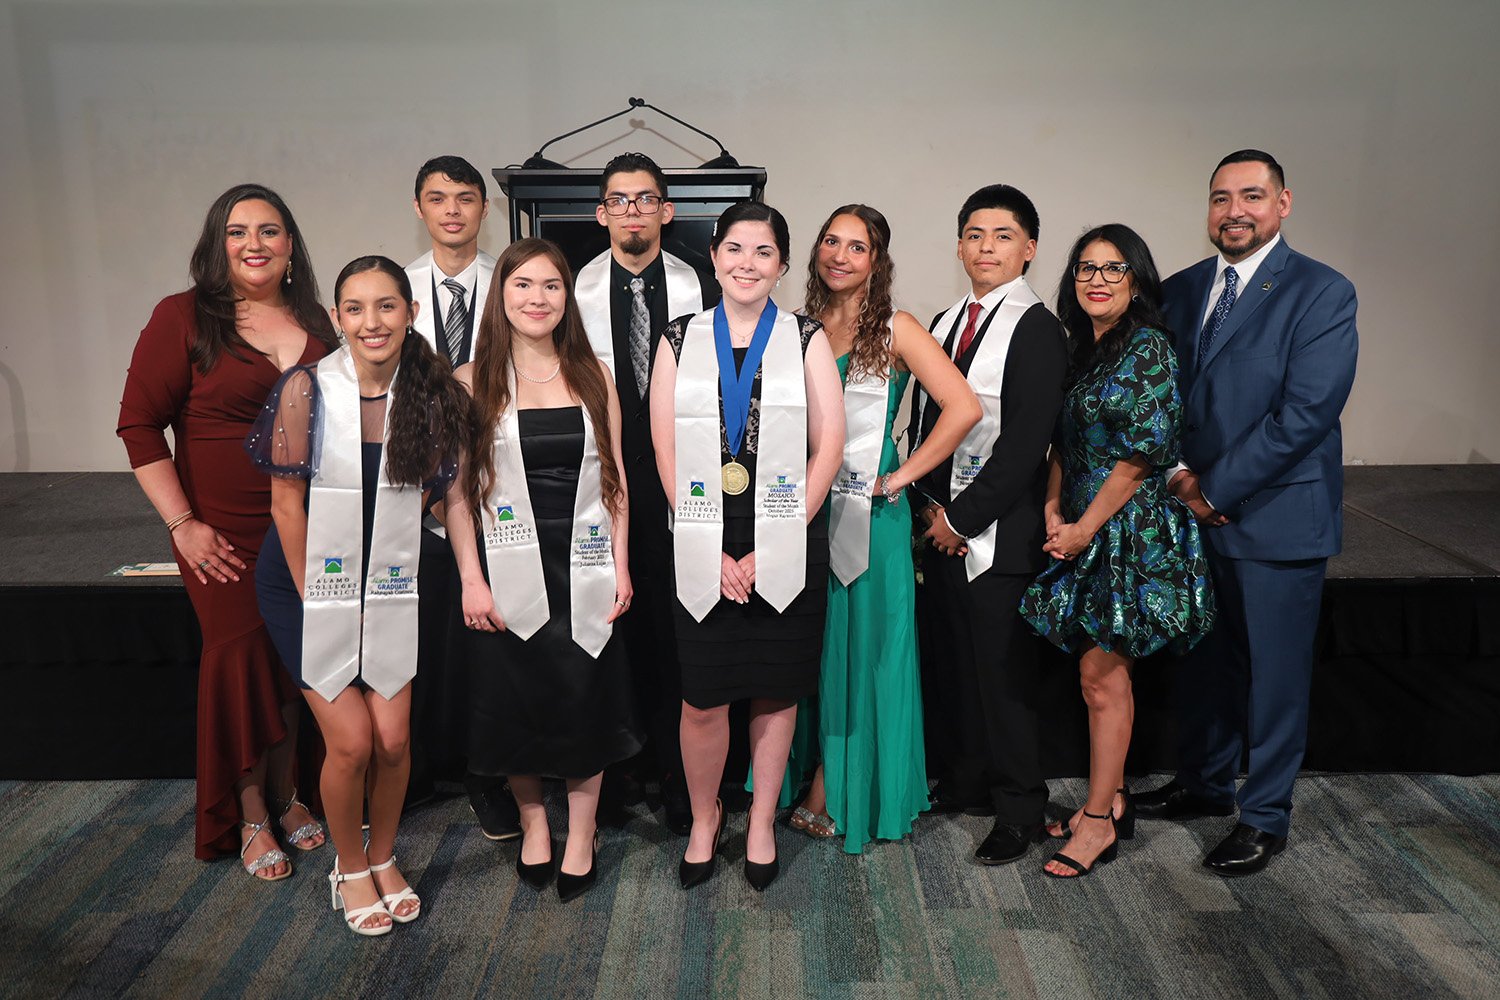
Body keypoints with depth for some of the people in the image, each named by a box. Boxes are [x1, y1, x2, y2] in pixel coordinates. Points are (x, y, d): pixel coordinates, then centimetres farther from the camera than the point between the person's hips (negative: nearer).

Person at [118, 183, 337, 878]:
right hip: (224, 534, -3)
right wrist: (182, 523, -11)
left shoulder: (315, 324, 7)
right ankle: (251, 820, 20)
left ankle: (285, 797, 29)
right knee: (239, 659, 3)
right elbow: (140, 424, -6)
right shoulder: (184, 318, -5)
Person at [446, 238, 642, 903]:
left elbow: (614, 479, 7)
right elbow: (458, 490, -2)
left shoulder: (593, 376, 6)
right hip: (509, 569, -1)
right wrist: (471, 578, -8)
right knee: (515, 701, 8)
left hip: (584, 568, 1)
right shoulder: (473, 382, 0)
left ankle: (581, 836, 22)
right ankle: (533, 823, 30)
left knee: (584, 700, 4)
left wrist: (620, 567, 2)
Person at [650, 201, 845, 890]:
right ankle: (704, 817, 28)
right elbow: (667, 455, 2)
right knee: (703, 698, 3)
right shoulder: (680, 340, 6)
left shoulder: (805, 339, 4)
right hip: (704, 550, 0)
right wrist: (716, 552, -6)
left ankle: (762, 821, 31)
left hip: (788, 547, 0)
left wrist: (771, 550, -7)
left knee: (776, 690, 10)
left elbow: (828, 449, -2)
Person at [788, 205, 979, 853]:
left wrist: (900, 478, -14)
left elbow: (963, 408, -15)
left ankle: (836, 799, 19)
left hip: (865, 511, -5)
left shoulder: (894, 330, -6)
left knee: (856, 647, 5)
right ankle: (814, 789, 27)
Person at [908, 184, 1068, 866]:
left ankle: (1018, 809, 19)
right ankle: (961, 784, 32)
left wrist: (963, 517, -13)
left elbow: (1026, 441, -16)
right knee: (946, 663, 14)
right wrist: (927, 504, 2)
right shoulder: (946, 324, 14)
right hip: (940, 525, 7)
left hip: (997, 534, -7)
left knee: (1000, 672, 2)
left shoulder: (1035, 329, -9)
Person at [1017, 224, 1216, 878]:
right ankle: (1112, 800, 26)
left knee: (1103, 675, -2)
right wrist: (1054, 510, 0)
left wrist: (1084, 528, -13)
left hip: (1130, 533, -8)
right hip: (1081, 531, 8)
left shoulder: (1147, 348, -11)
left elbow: (1141, 452, -16)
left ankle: (1099, 822, 11)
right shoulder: (1081, 350, 13)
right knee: (1101, 672, 13)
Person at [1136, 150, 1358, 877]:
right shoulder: (1179, 291, 9)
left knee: (1274, 674, 6)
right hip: (1192, 515, 5)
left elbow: (1306, 413, -17)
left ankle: (1265, 818, 22)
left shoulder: (1322, 293, -8)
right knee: (1202, 663, 17)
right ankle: (1203, 784, 36)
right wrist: (1178, 475, -7)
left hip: (1276, 518, -5)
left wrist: (1216, 489, -16)